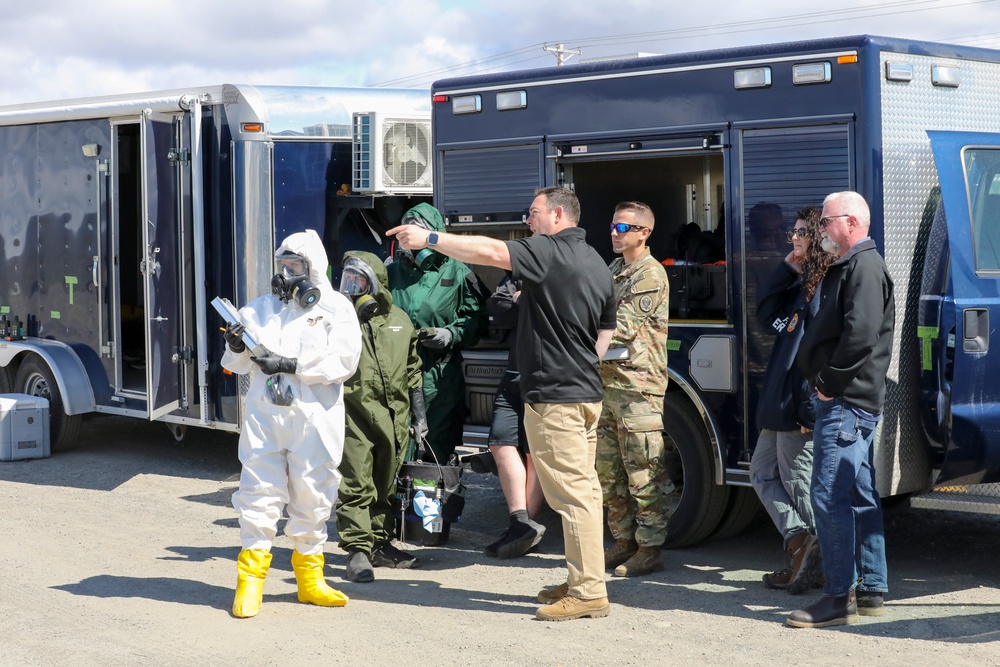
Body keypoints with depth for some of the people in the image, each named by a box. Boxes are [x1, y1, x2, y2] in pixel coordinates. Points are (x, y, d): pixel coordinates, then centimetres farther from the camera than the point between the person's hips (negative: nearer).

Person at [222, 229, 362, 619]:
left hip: (314, 417, -2)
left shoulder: (336, 309, 3)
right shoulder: (260, 309, 14)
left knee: (312, 497, 6)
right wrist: (236, 348, -7)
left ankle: (309, 578, 18)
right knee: (259, 492, -3)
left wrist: (290, 364, -17)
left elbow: (342, 361, -11)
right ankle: (250, 580, 2)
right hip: (265, 414, 2)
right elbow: (238, 365, 16)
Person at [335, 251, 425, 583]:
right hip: (354, 414, -4)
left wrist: (418, 412, 16)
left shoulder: (399, 321, 12)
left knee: (385, 486, 13)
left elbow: (412, 370, 18)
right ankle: (358, 551, -5)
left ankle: (380, 545, 24)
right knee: (356, 486, -9)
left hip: (393, 417, 4)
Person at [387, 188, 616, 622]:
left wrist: (429, 239, -18)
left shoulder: (549, 251, -13)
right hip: (586, 392, 10)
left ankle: (589, 593, -7)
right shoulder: (597, 264, 16)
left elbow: (491, 252, -23)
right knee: (584, 488, 14)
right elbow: (606, 330, 21)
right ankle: (583, 581, 21)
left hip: (553, 397, -10)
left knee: (573, 493, -8)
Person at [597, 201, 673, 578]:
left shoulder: (650, 275, -10)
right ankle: (624, 541, 22)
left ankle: (650, 548, 1)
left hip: (637, 385, -9)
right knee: (609, 470, 13)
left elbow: (622, 327, -17)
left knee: (644, 474, -5)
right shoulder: (613, 270, 18)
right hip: (607, 382, 9)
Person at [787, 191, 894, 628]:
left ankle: (838, 597, -11)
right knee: (860, 496, 13)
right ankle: (872, 590, 19)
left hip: (846, 402, -11)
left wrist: (829, 381, -17)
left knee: (829, 495, -12)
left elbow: (860, 333, -25)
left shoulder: (864, 266, -13)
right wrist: (823, 382, 11)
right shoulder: (849, 266, 21)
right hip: (850, 400, 11)